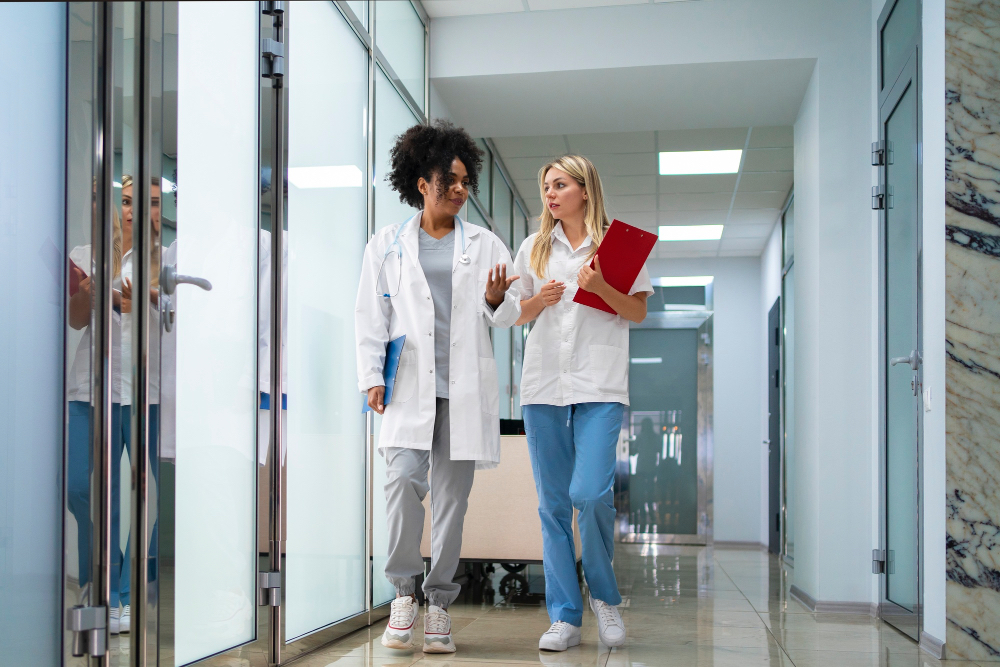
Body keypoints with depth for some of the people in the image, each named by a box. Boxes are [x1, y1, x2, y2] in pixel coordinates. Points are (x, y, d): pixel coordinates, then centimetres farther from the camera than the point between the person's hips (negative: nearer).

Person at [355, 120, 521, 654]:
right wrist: (372, 378, -1)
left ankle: (439, 602, 11)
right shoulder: (387, 245, 10)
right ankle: (403, 593, 0)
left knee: (452, 495, 2)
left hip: (465, 388, 1)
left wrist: (496, 299, -11)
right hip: (409, 387, -1)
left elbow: (509, 314, 13)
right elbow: (370, 316, 9)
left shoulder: (484, 245, 13)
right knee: (404, 480, -16)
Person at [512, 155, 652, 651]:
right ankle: (565, 616, 9)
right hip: (543, 384, 3)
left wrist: (601, 288, -11)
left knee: (590, 494, -16)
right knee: (553, 503, 3)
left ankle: (604, 596, 9)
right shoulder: (533, 248, 14)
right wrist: (538, 301, -3)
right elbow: (516, 316, 19)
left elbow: (638, 313, 6)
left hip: (600, 385, -3)